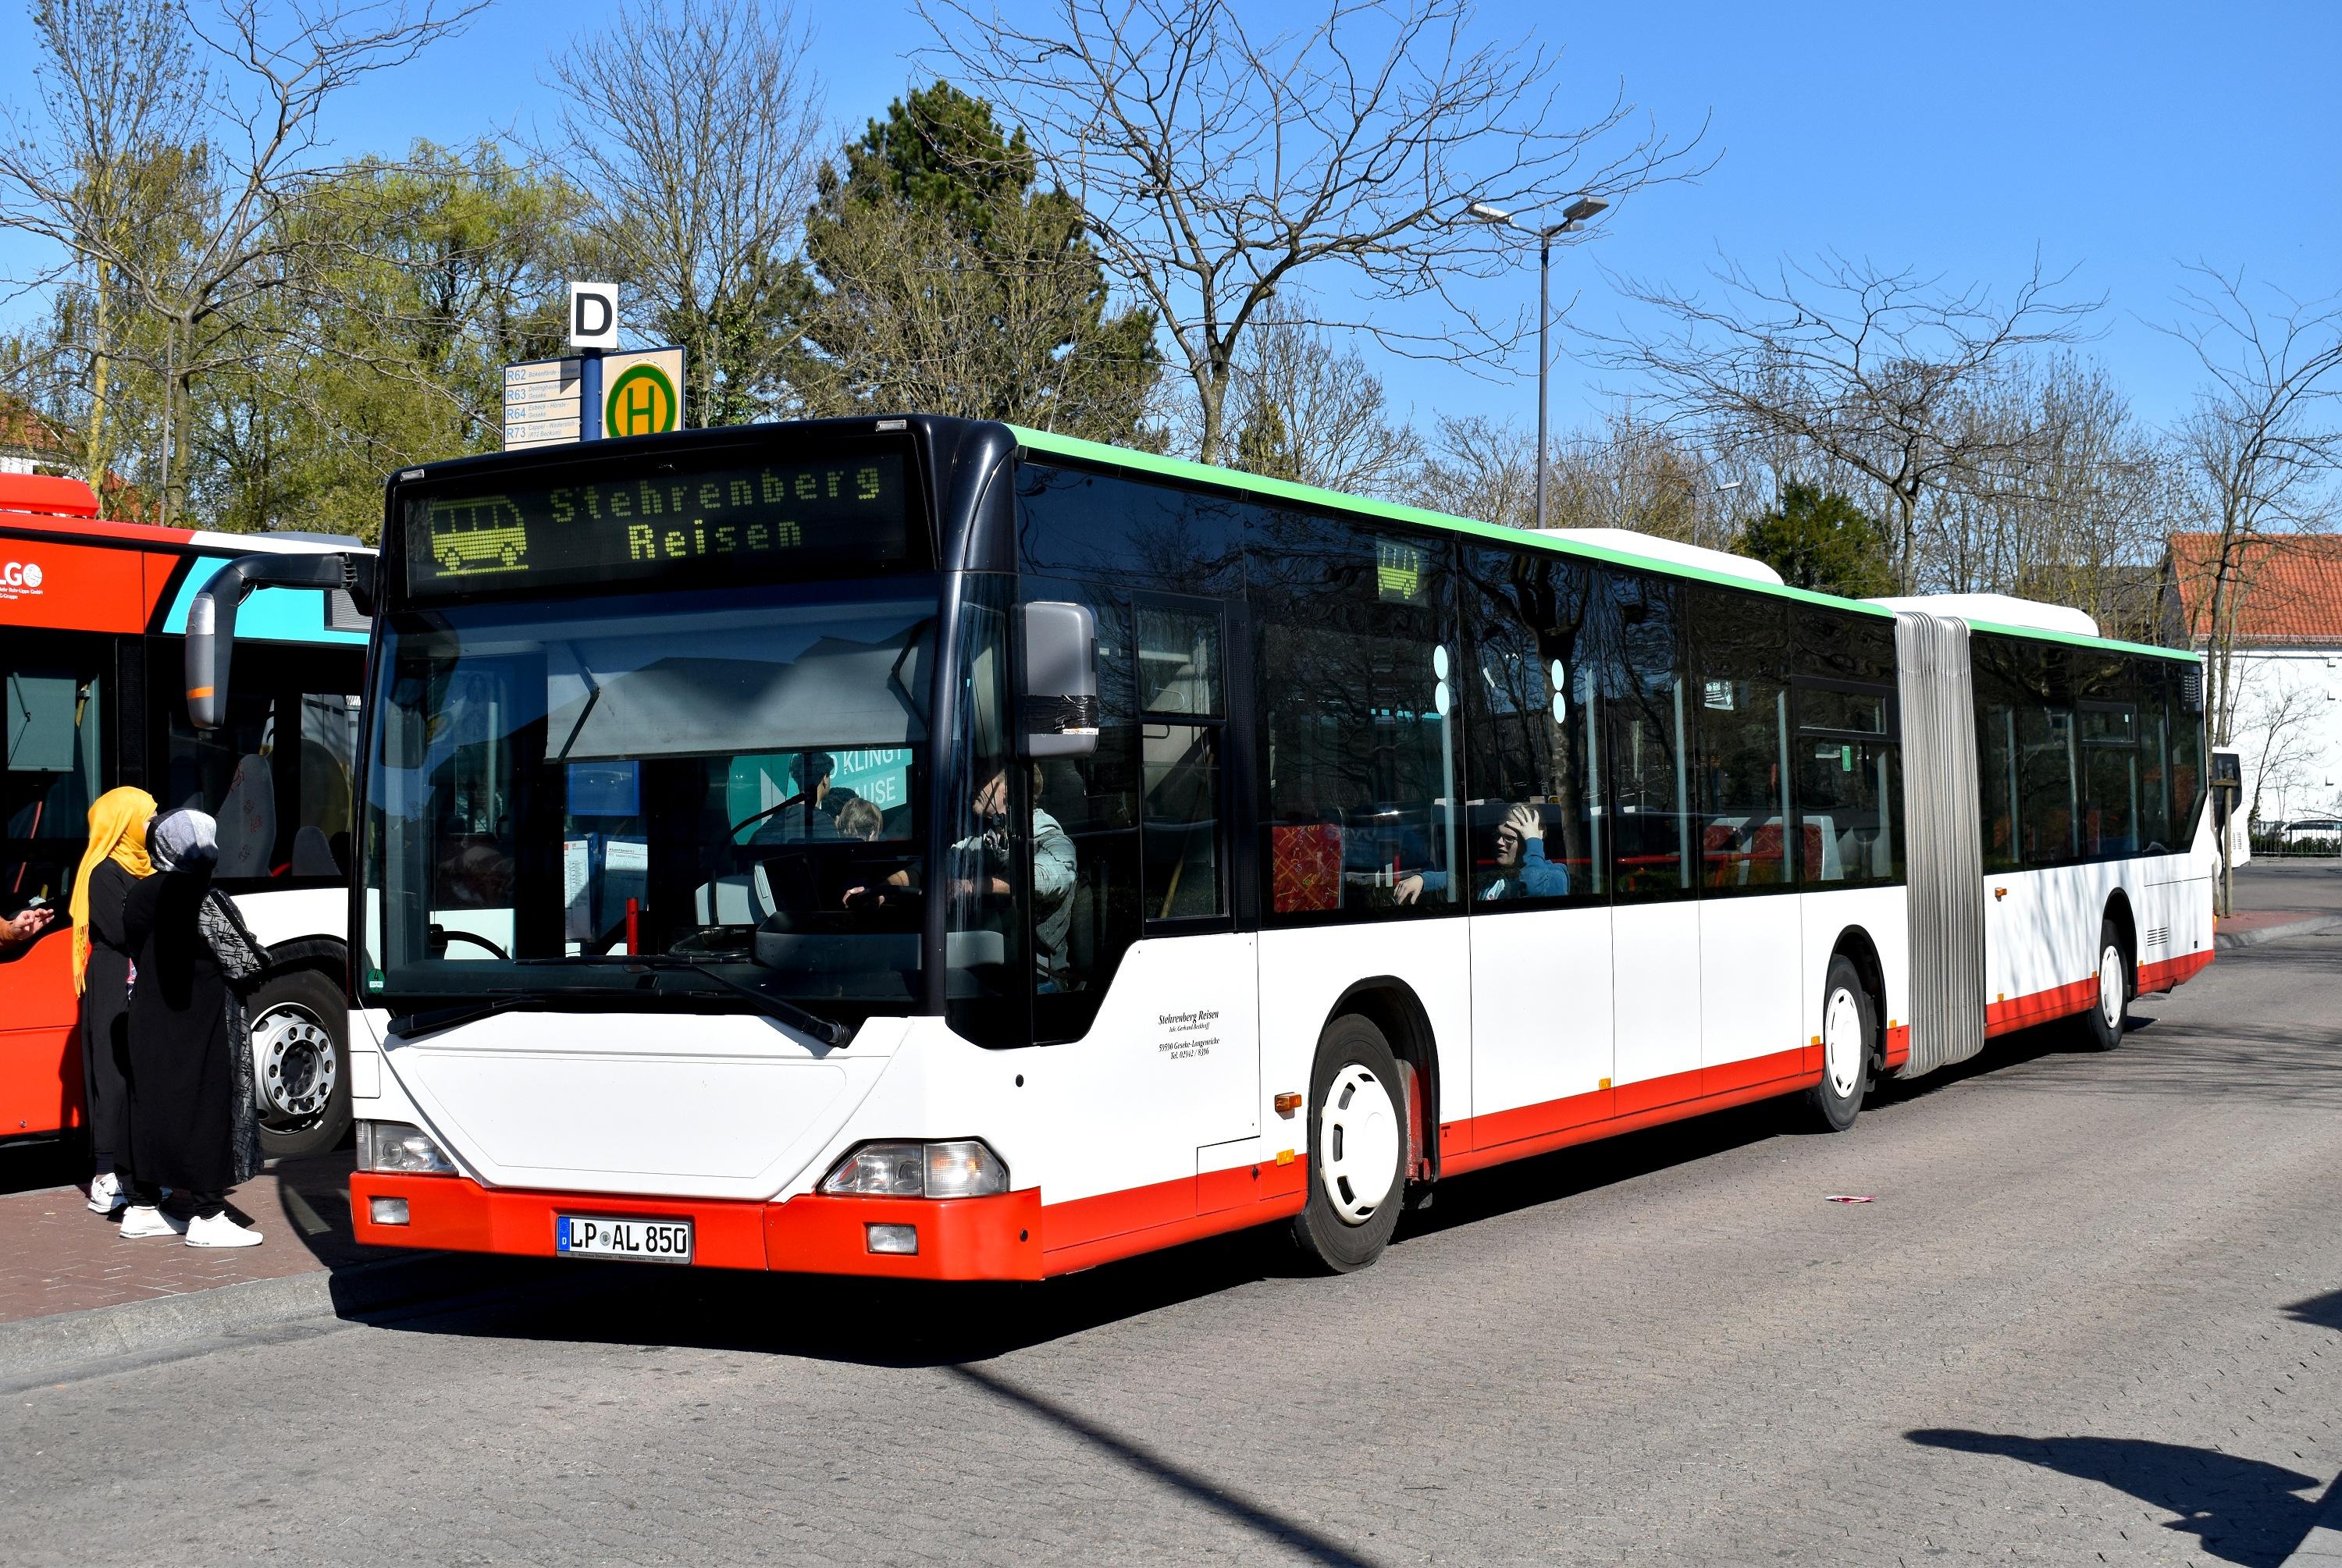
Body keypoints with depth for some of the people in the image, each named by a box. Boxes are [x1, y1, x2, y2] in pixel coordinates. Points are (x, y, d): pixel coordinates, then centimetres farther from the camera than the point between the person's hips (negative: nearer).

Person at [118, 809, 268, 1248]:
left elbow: (137, 956, 13)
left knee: (153, 1106, 14)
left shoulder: (141, 896, 6)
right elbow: (243, 965, -13)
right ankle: (207, 1218, -2)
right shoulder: (202, 899, -16)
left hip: (150, 1026, 8)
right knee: (204, 1110, -3)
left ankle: (144, 1209, 21)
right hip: (199, 1028, -8)